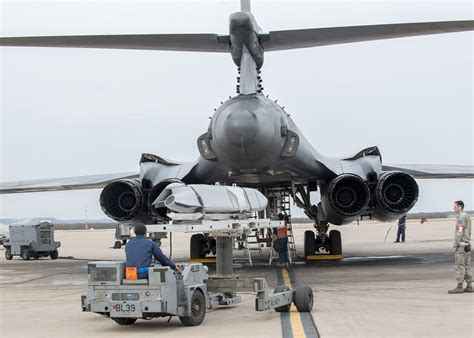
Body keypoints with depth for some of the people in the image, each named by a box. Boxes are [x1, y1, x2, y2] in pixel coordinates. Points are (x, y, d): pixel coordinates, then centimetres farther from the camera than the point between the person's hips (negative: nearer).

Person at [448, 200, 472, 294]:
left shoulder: (461, 217, -15)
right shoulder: (467, 217, 17)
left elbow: (460, 232, -21)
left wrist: (455, 244, -19)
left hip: (461, 245, -10)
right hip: (467, 245, 10)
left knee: (459, 266, -8)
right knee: (466, 266, 9)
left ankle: (459, 287, -9)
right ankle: (469, 286, 9)